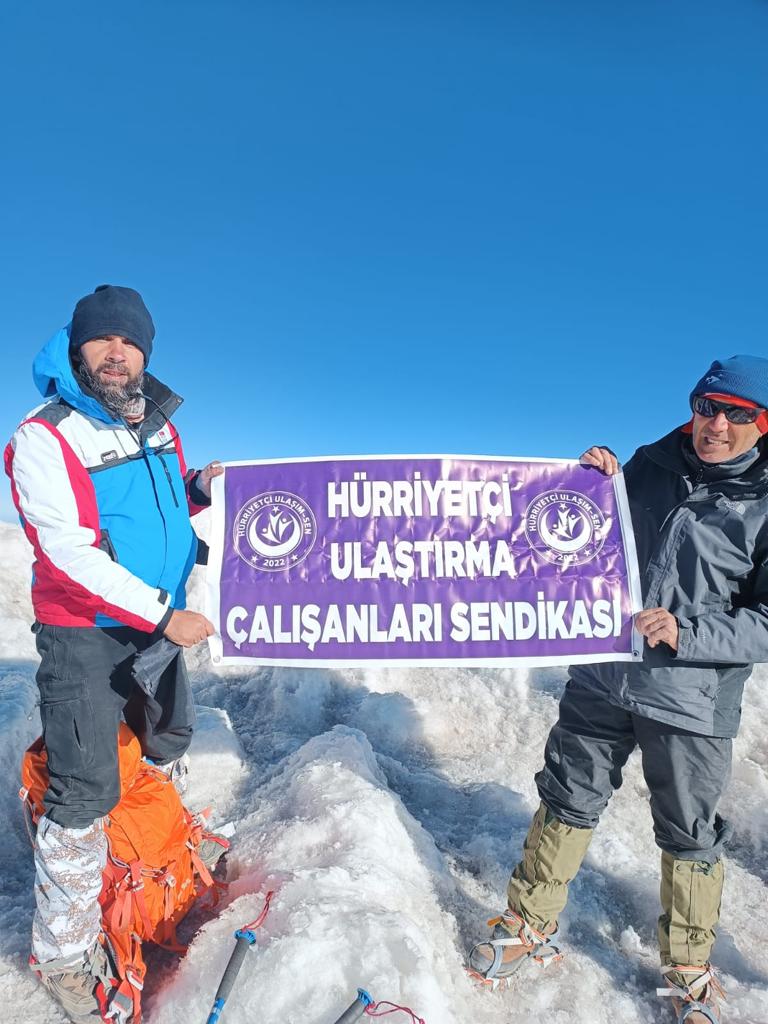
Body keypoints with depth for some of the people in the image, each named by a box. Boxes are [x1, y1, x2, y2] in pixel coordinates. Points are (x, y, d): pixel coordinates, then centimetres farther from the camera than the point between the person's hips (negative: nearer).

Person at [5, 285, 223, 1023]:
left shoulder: (157, 423, 3)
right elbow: (70, 553, -23)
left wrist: (201, 488, -7)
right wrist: (163, 615, -24)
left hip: (159, 623, 7)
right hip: (85, 637, -7)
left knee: (169, 752, 24)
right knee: (85, 795, -3)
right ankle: (63, 957, 19)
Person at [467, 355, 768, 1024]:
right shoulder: (651, 465, 2)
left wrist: (686, 633, -23)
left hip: (693, 701, -2)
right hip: (602, 677, 3)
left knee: (690, 838, 16)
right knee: (567, 805, 14)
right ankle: (529, 925, 36)